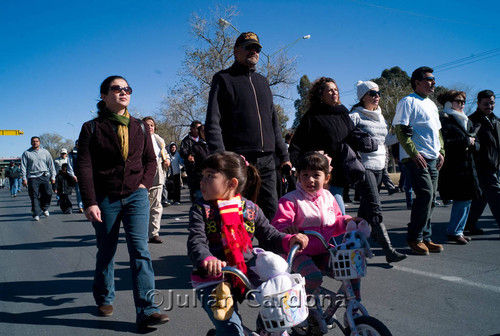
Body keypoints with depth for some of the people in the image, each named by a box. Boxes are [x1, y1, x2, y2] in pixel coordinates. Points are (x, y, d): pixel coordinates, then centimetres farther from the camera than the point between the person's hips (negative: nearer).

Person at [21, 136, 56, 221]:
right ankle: (36, 214, -1)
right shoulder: (26, 153, 8)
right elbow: (23, 166, 6)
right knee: (34, 196, -5)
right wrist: (24, 178, -2)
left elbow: (51, 164, 14)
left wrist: (53, 176, 9)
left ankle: (44, 208, 17)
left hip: (44, 176, 1)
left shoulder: (45, 152, 13)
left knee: (48, 193, -7)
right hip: (33, 177, -1)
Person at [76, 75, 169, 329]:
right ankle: (104, 299, 35)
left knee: (140, 251, -8)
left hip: (136, 195, 2)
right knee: (106, 252, 12)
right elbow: (84, 167, -6)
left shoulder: (138, 127, 10)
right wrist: (89, 202, -13)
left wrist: (145, 183, -1)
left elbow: (150, 159, 16)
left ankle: (147, 311, -8)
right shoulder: (92, 128, 0)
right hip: (105, 199, -1)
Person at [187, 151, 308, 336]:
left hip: (247, 271, 3)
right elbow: (196, 242, -14)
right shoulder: (201, 209, -1)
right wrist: (207, 259, -36)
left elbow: (269, 236, 9)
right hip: (213, 279, -3)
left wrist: (289, 240, -12)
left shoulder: (250, 208, 6)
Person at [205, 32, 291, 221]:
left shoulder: (262, 81, 22)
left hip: (267, 161, 6)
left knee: (271, 211, 6)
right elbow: (213, 123, -6)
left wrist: (283, 155, 16)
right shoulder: (223, 79, 5)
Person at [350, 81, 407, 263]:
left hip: (379, 166, 8)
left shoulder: (380, 117, 19)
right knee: (375, 208, -13)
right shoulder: (355, 116, -6)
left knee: (366, 208, 11)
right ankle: (389, 251, -17)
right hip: (363, 166, -8)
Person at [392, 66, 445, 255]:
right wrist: (414, 153, -18)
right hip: (416, 158, -8)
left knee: (430, 198, 7)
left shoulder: (432, 104, 23)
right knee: (425, 194, -15)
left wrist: (441, 152, 13)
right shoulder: (408, 102, -4)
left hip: (433, 159, 8)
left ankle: (425, 238, 15)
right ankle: (414, 237, -3)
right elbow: (401, 130, -12)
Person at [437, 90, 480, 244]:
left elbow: (476, 144, 20)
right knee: (462, 200, -8)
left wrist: (472, 144, -4)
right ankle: (453, 232, 5)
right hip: (453, 169, -8)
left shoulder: (467, 122, 20)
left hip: (467, 167, 8)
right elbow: (444, 143, -19)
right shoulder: (444, 121, -7)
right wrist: (466, 141, -11)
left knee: (466, 200, 9)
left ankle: (458, 230, 21)